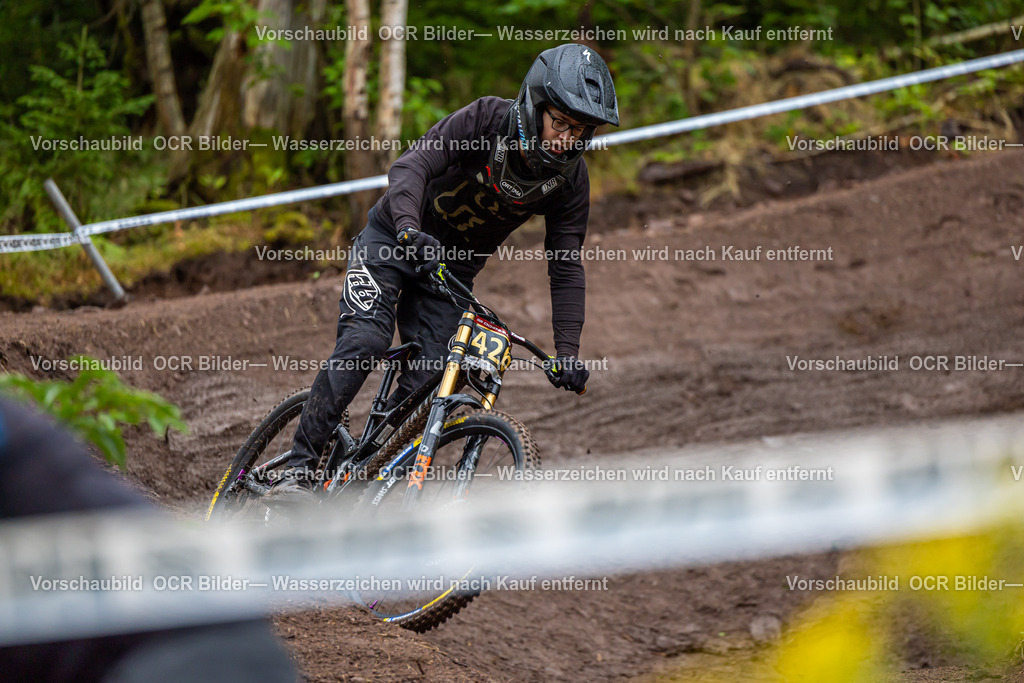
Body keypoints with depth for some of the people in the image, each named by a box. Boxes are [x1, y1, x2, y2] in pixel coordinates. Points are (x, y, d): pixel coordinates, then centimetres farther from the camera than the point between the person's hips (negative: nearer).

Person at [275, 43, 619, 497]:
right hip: (394, 239, -4)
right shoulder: (486, 120, -25)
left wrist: (568, 351, -20)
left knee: (427, 385, -9)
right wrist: (411, 230, -54)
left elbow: (566, 268, -9)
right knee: (364, 341, -25)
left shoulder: (570, 180, -14)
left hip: (452, 267, 4)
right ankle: (299, 467, -22)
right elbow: (410, 166, -35)